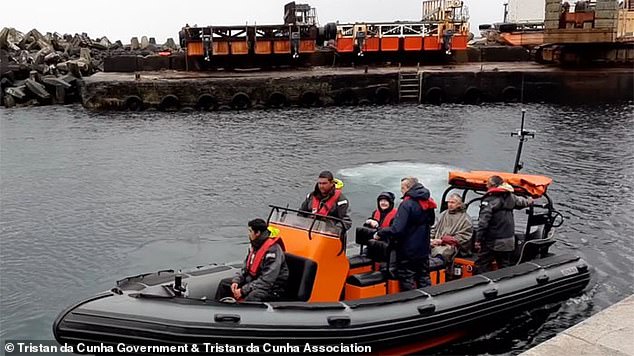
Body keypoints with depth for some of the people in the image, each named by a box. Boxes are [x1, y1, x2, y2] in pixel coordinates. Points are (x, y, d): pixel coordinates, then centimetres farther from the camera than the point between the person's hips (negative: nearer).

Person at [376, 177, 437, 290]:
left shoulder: (407, 204, -22)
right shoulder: (427, 203, 4)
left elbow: (397, 229, -29)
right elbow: (430, 222, 21)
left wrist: (380, 233, -16)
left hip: (408, 251, -8)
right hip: (423, 250, 8)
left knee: (407, 281, 3)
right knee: (424, 279, 18)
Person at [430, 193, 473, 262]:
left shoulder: (465, 219, 5)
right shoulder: (443, 214, 22)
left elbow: (461, 238, -3)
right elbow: (434, 229, 25)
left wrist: (442, 241, -11)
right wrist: (431, 238, 1)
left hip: (452, 246, -5)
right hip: (436, 244, 5)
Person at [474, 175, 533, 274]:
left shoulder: (489, 200, -16)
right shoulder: (510, 197, 7)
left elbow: (483, 222, -22)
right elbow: (521, 201, 31)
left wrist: (478, 239, -17)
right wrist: (528, 201, 54)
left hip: (493, 242, -7)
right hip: (509, 242, 8)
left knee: (481, 265, -2)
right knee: (504, 267, 16)